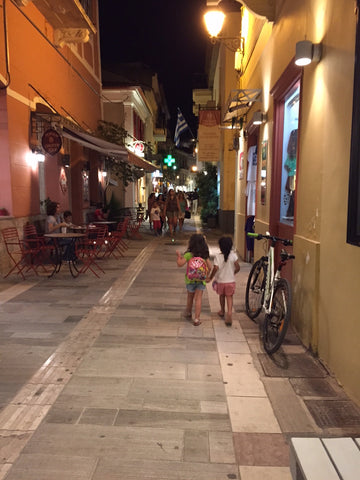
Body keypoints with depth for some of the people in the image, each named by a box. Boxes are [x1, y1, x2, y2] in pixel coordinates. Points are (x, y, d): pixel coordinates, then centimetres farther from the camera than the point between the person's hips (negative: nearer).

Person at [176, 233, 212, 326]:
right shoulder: (205, 255, -1)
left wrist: (178, 255, -1)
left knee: (190, 297, 19)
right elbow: (209, 267, -1)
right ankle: (196, 319, 2)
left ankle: (188, 313, 39)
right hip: (201, 280, 1)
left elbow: (180, 264, -16)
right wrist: (206, 275, 14)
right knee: (198, 298, 3)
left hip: (190, 279, -1)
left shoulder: (189, 254, -12)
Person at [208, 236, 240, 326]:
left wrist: (210, 278, -11)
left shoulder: (218, 256, -15)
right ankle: (229, 312, -13)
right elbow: (237, 267, -10)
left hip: (220, 281, 0)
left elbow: (215, 268, -23)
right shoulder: (233, 255, -10)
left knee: (222, 295, 21)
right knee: (229, 297, 7)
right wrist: (232, 273, 9)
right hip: (230, 281, 0)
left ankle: (222, 311, 39)